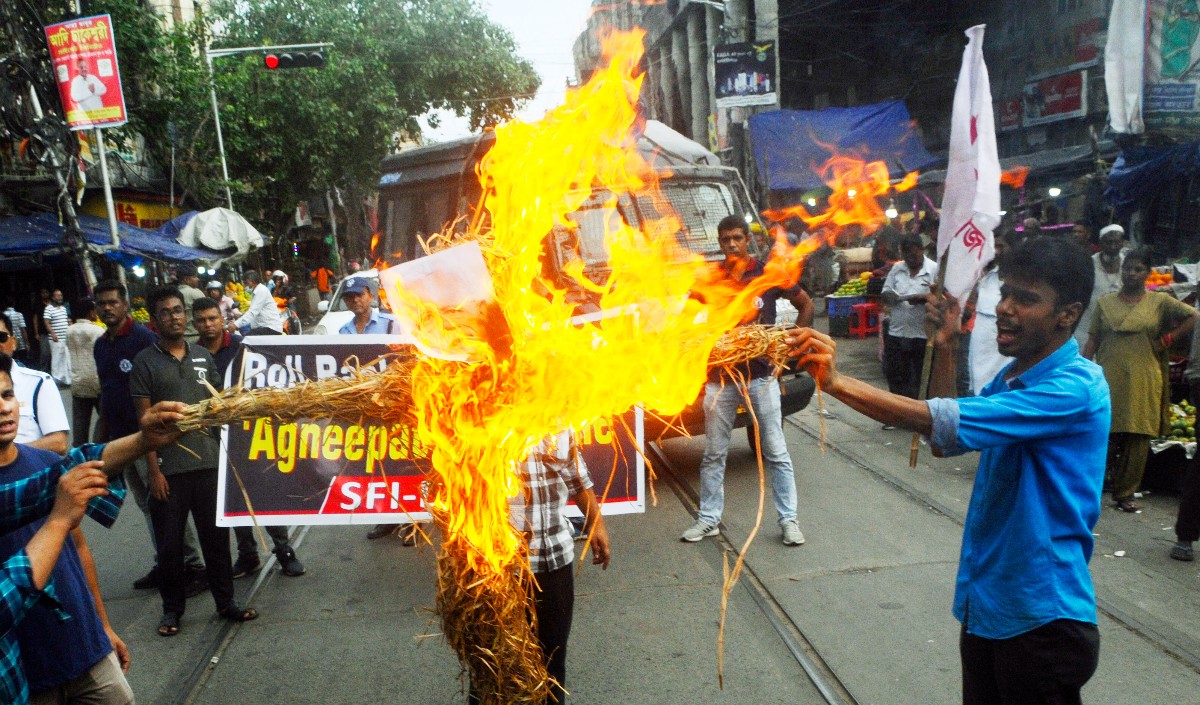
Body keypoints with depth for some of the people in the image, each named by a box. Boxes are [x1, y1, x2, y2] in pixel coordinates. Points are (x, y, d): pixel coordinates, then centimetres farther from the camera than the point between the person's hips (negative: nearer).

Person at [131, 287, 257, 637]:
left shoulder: (203, 356, 9)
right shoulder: (145, 361, -1)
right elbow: (145, 419, -3)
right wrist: (153, 469, -8)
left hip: (208, 462, 3)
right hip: (168, 468, -3)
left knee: (216, 535, 10)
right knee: (170, 543, 8)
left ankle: (226, 601, 23)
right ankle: (172, 608, 25)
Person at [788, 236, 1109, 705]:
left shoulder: (1075, 388, -22)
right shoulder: (1013, 377, 7)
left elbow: (948, 425, -33)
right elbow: (947, 438, 11)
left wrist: (837, 382, -36)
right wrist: (945, 348, 2)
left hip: (1041, 620, -8)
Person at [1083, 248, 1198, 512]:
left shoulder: (1159, 301, 8)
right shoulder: (1105, 303, 10)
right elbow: (1092, 342, 8)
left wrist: (1168, 338, -1)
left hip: (1143, 382, 0)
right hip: (1108, 379, 0)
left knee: (1138, 438, 2)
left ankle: (1125, 493, 10)